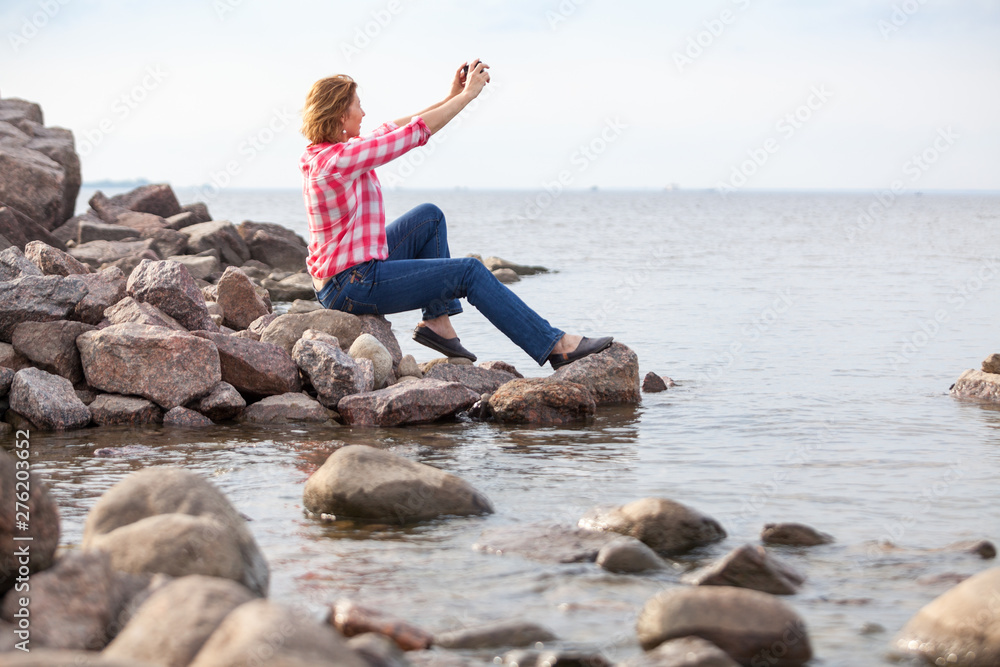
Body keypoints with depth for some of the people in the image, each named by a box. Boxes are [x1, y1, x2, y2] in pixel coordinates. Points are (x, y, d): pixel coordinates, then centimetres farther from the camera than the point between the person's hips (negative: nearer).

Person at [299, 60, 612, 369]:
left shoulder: (325, 152, 6)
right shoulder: (339, 158, -22)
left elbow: (391, 131, 13)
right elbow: (414, 133, -16)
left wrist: (452, 97, 11)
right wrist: (468, 94, -5)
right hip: (355, 285, -10)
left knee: (430, 217, 19)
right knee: (470, 271, -3)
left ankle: (437, 322, 17)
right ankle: (556, 346, 4)